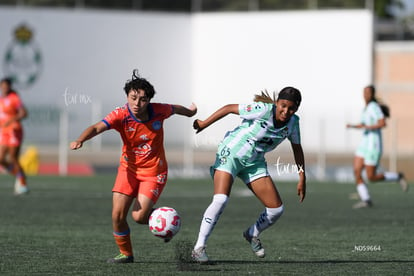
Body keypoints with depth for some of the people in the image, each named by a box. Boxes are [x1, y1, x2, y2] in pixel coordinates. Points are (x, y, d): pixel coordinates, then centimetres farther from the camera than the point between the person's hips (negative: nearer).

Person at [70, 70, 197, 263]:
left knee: (139, 216, -14)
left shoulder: (159, 111, -15)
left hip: (154, 171, -1)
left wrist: (190, 112, 32)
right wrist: (80, 140, -56)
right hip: (129, 168, 1)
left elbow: (175, 109, 9)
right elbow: (97, 127, -35)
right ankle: (125, 254, 16)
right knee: (118, 215, -7)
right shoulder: (121, 115, -20)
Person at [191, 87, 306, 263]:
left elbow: (297, 148, 9)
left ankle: (252, 234, 30)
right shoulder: (264, 110, -26)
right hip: (230, 154, -6)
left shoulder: (293, 122, -8)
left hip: (254, 163, 6)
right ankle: (199, 248, -17)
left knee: (276, 209, 0)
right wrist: (204, 124, -11)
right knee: (220, 200, -26)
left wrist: (302, 178, 8)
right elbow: (230, 108, -17)